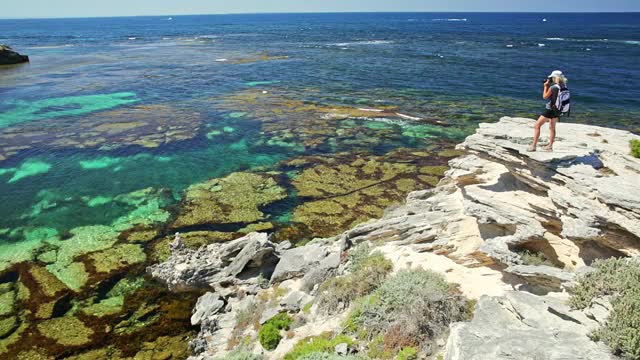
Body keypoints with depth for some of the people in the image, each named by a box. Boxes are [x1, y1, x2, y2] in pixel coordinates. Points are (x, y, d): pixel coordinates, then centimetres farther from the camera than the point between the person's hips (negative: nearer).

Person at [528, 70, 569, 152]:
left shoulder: (553, 88, -21)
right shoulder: (564, 86, 0)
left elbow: (545, 96, -6)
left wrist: (546, 85, 1)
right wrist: (548, 85, 7)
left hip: (550, 109, -8)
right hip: (558, 110, 8)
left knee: (537, 126, 2)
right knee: (552, 127, 23)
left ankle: (534, 145, 0)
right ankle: (550, 146, 30)